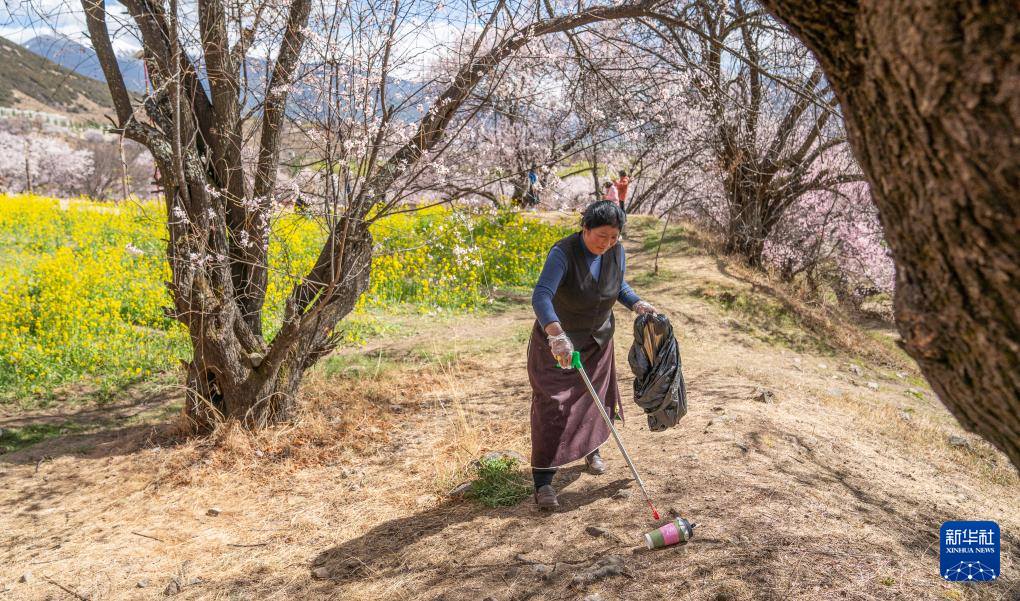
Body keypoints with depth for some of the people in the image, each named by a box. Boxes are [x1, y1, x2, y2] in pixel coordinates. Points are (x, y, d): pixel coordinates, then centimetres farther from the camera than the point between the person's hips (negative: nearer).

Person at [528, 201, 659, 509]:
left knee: (596, 398, 19)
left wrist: (637, 303, -9)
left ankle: (592, 449, 48)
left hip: (597, 341, 6)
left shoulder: (617, 253, -10)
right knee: (552, 407, -7)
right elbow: (541, 296, -43)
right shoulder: (563, 253, -29)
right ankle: (543, 482, 0)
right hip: (558, 341, -5)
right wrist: (557, 335, -57)